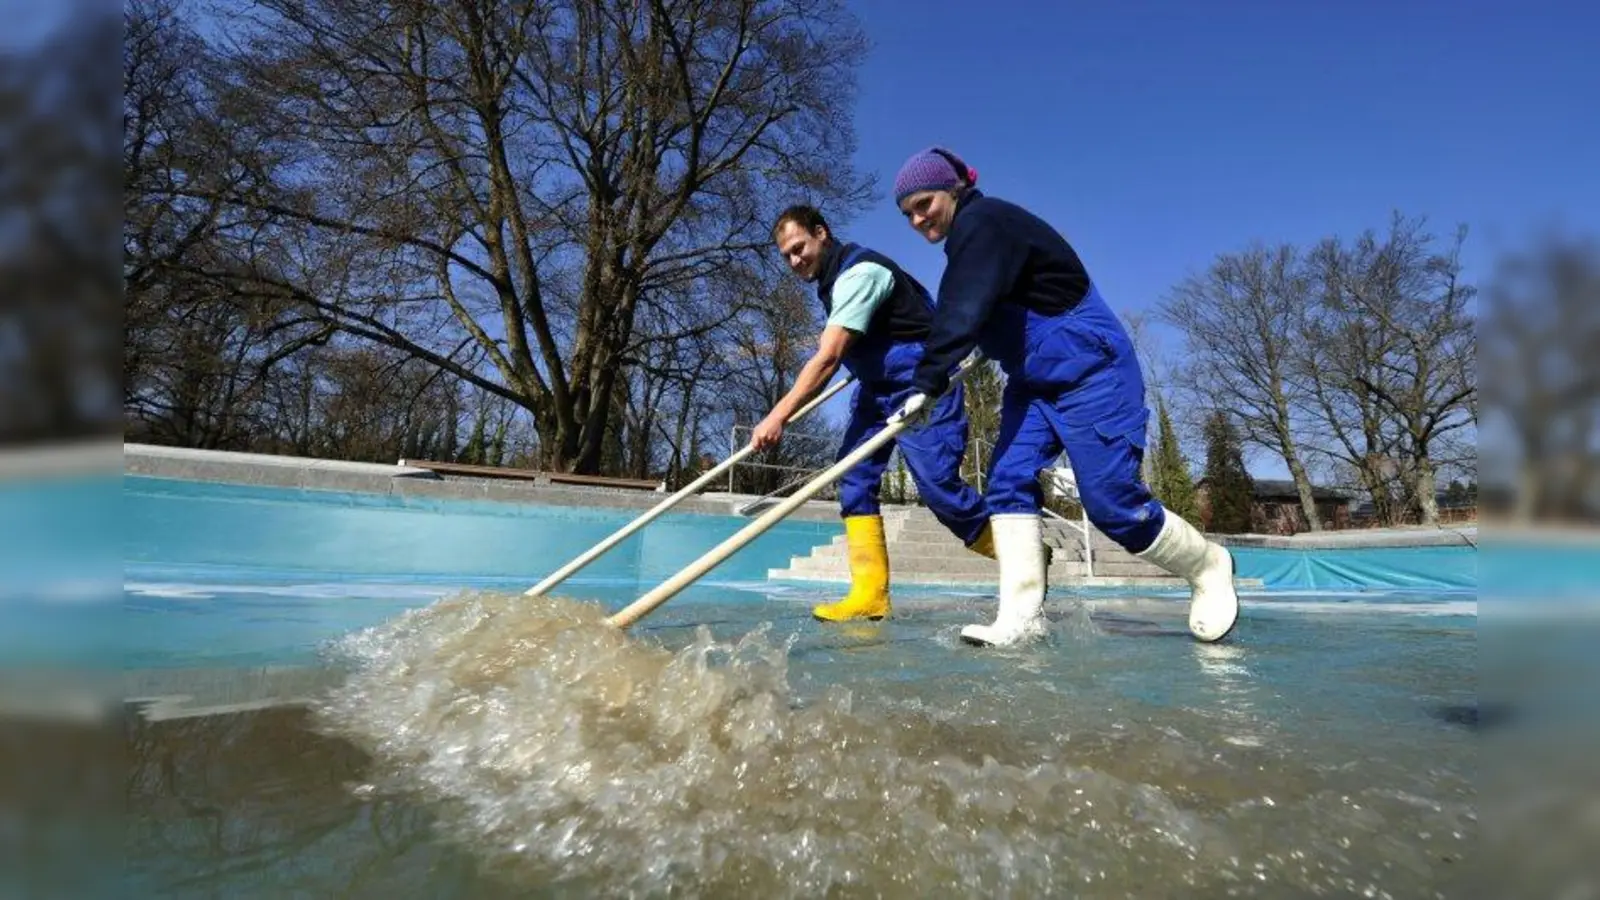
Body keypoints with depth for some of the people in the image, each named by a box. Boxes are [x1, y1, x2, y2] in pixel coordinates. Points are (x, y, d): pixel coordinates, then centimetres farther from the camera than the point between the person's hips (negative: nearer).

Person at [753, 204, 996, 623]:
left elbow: (828, 357, -30)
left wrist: (778, 416, -33)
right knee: (853, 475, -4)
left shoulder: (858, 271, -21)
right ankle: (870, 594, -6)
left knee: (937, 484, -16)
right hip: (878, 384, 10)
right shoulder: (833, 277, 10)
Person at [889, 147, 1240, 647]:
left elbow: (963, 311, -32)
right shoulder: (970, 233, 13)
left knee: (1111, 499, -9)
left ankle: (1208, 567, 17)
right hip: (1034, 379, 10)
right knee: (1009, 480, -6)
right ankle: (1021, 616, -6)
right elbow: (963, 311, 22)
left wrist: (927, 383, -38)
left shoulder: (983, 223, -19)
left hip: (1089, 372, -10)